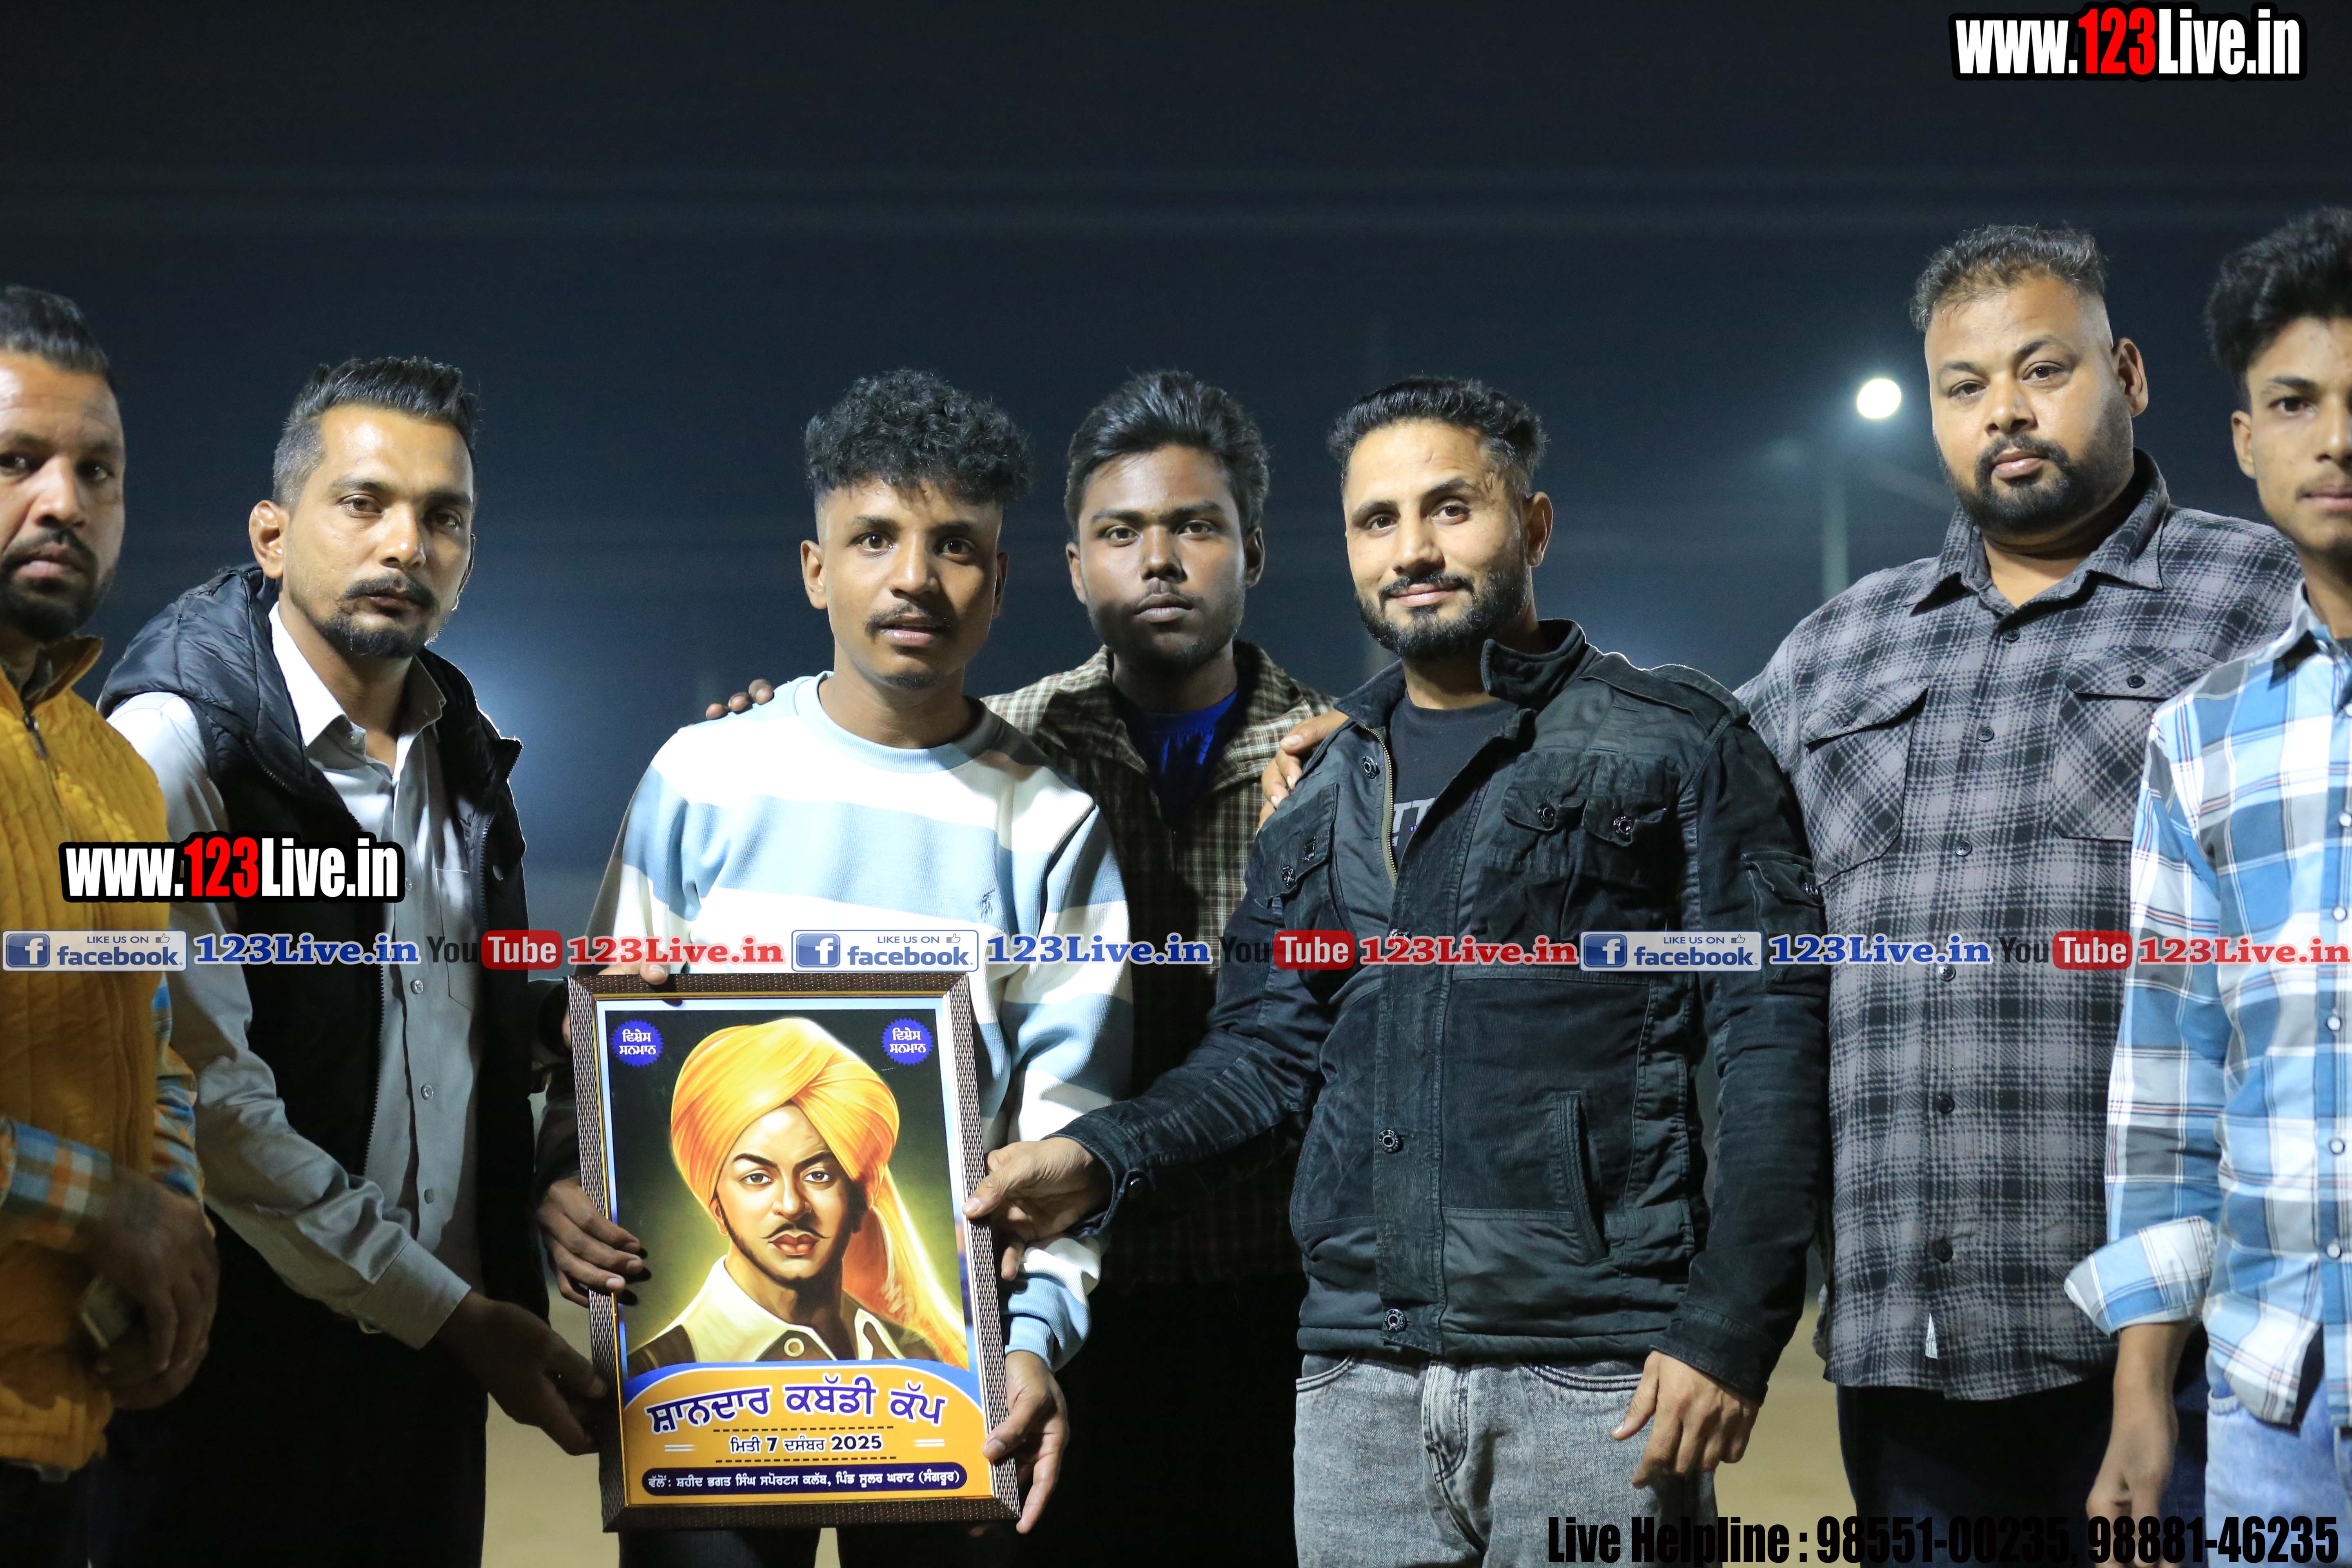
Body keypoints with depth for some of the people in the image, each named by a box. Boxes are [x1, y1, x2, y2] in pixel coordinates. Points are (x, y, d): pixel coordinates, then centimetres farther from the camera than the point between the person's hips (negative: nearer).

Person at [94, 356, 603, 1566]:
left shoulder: (462, 752, 11)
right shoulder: (176, 740, -11)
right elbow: (208, 1095, -18)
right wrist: (455, 1315, -14)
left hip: (440, 1357, 6)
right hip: (246, 1370, -6)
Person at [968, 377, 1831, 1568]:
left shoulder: (1674, 744, 2)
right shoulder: (1320, 799, 17)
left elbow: (1773, 1045, -3)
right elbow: (1266, 1053, 11)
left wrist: (1730, 1331, -12)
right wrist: (1098, 1157, -8)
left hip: (1596, 1380, -4)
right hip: (1361, 1380, 4)